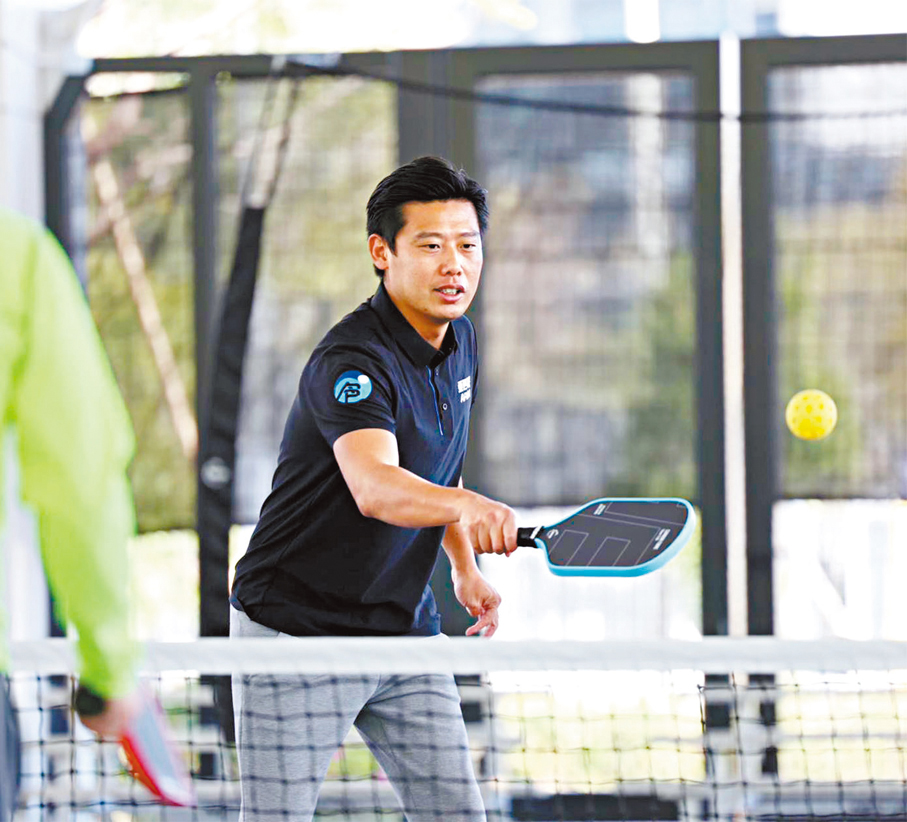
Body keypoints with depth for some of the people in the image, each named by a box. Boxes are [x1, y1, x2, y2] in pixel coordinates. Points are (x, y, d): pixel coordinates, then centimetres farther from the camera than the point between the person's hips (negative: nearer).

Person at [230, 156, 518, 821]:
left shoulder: (459, 340, 5)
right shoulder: (351, 362, -23)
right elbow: (374, 487, -43)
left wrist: (465, 566, 15)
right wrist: (467, 506, -60)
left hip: (406, 630, 8)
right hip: (297, 632, -7)